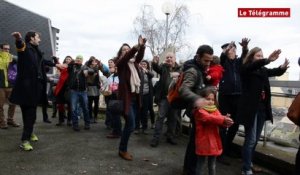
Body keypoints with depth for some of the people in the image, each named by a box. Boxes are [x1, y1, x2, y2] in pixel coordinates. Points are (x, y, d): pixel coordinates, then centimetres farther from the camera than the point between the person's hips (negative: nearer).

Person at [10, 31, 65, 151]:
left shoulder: (36, 51, 17)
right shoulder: (25, 47, -6)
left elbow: (43, 61, 36)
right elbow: (20, 45, -31)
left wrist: (55, 64, 50)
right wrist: (18, 39, -56)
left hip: (35, 85, 7)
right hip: (26, 85, -7)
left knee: (31, 112, 13)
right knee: (27, 112, -4)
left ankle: (28, 135, 25)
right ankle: (26, 138, 4)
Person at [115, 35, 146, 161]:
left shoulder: (134, 62, 14)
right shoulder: (120, 62, 0)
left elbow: (140, 56, -5)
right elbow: (126, 57, -21)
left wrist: (142, 46, -25)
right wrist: (136, 46, -36)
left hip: (135, 97, 6)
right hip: (126, 97, -6)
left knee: (129, 124, 11)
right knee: (131, 125, -9)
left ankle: (123, 148, 25)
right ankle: (122, 150, 8)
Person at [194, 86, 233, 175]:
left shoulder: (215, 110, 10)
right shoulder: (199, 111, -11)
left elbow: (219, 120, -6)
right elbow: (209, 118, -29)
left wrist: (226, 122, -28)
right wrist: (223, 119, -36)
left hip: (214, 142, 6)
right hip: (203, 142, -6)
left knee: (212, 166, 18)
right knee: (200, 165, 8)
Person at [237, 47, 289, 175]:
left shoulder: (263, 70, 12)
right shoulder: (246, 68, -8)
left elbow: (276, 72, 7)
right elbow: (254, 65, -28)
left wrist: (283, 67, -17)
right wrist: (268, 60, -45)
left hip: (262, 108, 7)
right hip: (250, 108, -7)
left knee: (256, 139, 15)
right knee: (250, 140, -5)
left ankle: (249, 162, 31)